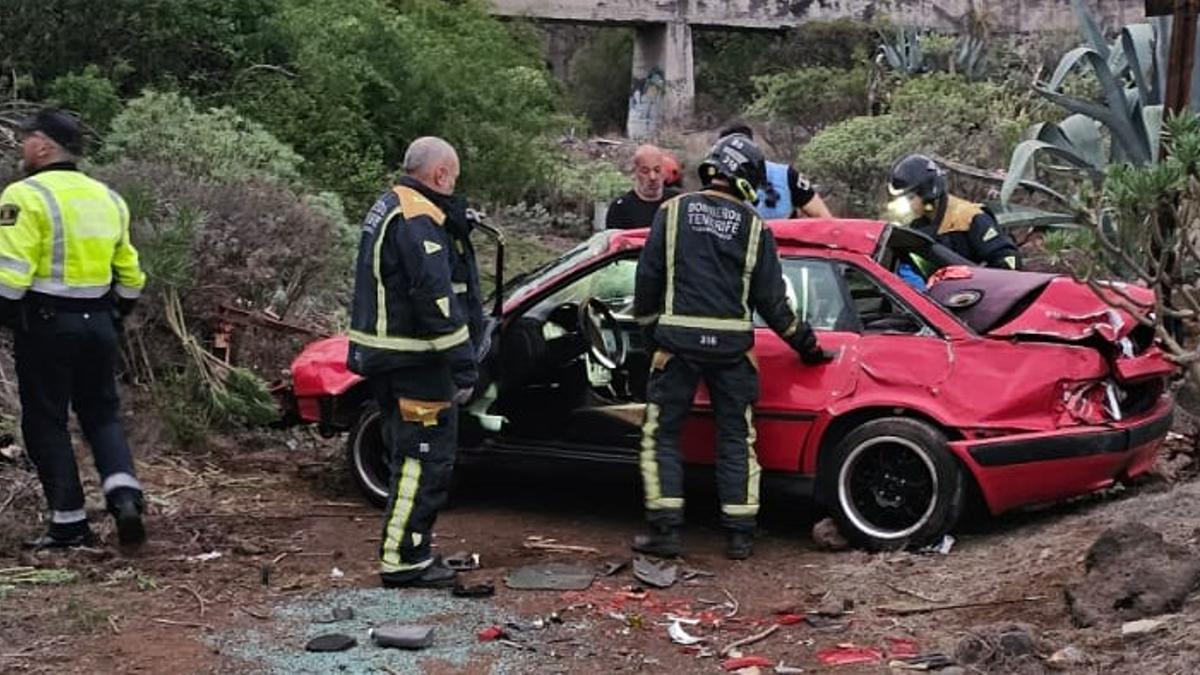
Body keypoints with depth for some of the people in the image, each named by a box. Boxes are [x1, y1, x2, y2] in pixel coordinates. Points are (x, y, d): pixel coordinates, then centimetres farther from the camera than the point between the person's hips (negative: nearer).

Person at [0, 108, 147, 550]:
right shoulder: (107, 198, 12)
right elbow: (129, 276, 14)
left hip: (45, 323, -6)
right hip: (98, 322, 6)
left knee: (46, 422, 5)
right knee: (102, 415, 16)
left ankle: (70, 522, 6)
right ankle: (124, 494, -5)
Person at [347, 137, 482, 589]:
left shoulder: (388, 209, 16)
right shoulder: (420, 221, -18)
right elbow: (436, 298, -24)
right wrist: (463, 365, -23)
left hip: (387, 359, 11)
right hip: (415, 361, -11)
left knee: (412, 455, 18)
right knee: (426, 458, -6)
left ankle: (410, 552, 25)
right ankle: (403, 561, -4)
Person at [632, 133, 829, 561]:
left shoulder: (673, 213, 1)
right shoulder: (754, 228, 2)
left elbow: (648, 278, 2)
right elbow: (772, 301, 4)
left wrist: (649, 331, 16)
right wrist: (805, 345, 17)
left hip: (677, 341, -1)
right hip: (732, 346, 1)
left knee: (661, 435, 7)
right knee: (736, 439, 11)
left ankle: (664, 530, 2)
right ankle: (740, 535, 11)